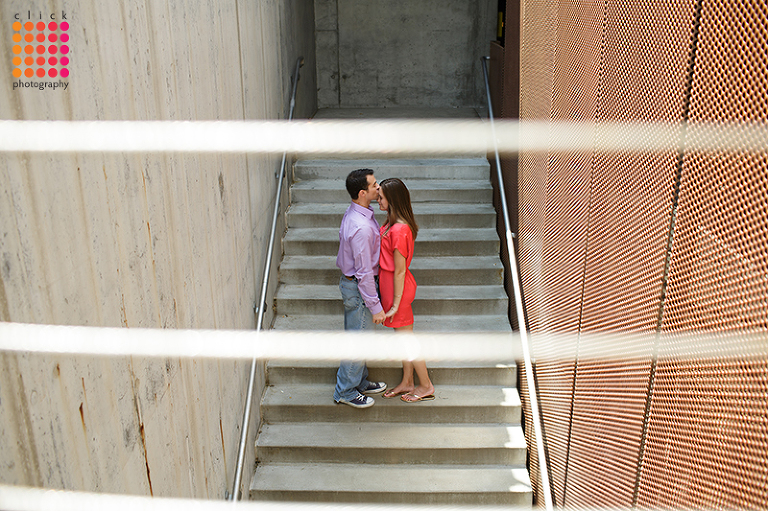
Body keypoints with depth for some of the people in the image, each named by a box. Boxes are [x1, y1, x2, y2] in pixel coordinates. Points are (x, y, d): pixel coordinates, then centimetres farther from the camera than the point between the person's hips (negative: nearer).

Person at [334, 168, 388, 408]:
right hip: (359, 288, -10)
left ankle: (360, 382, 37)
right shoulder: (362, 227, -30)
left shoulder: (353, 213, 1)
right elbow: (364, 272, -27)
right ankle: (346, 391, 21)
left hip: (350, 280, 10)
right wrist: (376, 306, -20)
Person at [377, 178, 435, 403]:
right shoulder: (392, 222, 3)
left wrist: (396, 304, -17)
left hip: (397, 287, -9)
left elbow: (400, 271, -23)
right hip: (389, 282, 9)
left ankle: (426, 386, 21)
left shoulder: (399, 230, -27)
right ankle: (407, 383, 33)